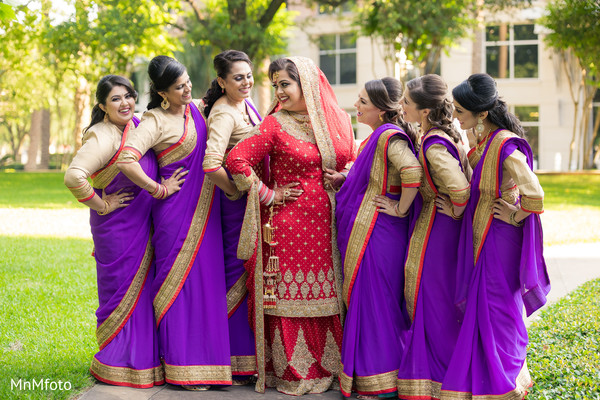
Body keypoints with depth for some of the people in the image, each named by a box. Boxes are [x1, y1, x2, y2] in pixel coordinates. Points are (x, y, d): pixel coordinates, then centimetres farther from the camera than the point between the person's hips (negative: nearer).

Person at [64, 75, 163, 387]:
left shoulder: (137, 125, 7)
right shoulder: (103, 137, -18)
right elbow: (73, 177, -31)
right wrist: (101, 205, -19)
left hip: (142, 226, 8)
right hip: (118, 228, -8)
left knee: (142, 289, 13)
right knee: (125, 290, 0)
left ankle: (143, 358, 24)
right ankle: (121, 366, 13)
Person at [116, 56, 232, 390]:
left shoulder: (195, 108, 10)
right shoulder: (155, 120, -11)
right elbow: (126, 160, -26)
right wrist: (159, 190, -16)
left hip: (205, 208, 7)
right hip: (178, 210, -7)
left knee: (209, 275, 9)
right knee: (181, 279, -2)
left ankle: (210, 357, 18)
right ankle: (181, 368, 6)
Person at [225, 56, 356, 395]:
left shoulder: (340, 121, 8)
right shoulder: (275, 125, -4)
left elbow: (353, 162, 22)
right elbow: (236, 160, -10)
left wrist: (344, 176, 0)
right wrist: (267, 195, -8)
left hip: (329, 223, 4)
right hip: (289, 224, -3)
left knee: (328, 297, 7)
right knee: (291, 295, 0)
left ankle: (328, 366, 19)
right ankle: (292, 373, 10)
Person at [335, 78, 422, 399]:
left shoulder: (389, 135, -18)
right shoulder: (378, 135, 14)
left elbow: (413, 171, -34)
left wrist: (401, 209, -23)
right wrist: (344, 178, 12)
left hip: (376, 235, -10)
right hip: (365, 231, 10)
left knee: (375, 303, -3)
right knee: (366, 300, 15)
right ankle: (368, 373, 24)